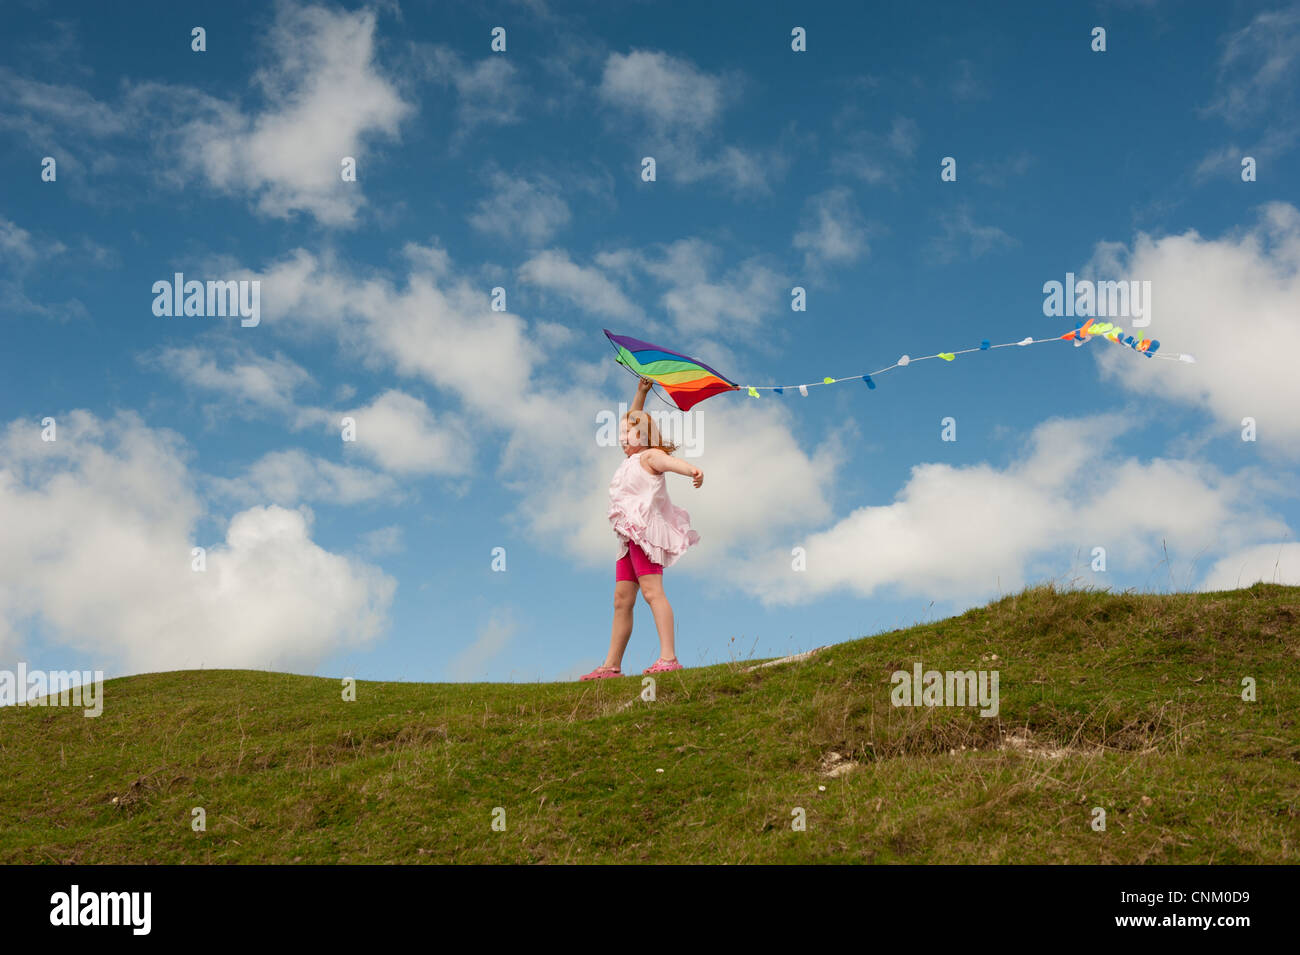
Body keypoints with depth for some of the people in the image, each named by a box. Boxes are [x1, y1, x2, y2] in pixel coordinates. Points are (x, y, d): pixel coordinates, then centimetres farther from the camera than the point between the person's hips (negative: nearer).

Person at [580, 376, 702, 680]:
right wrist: (641, 393, 36)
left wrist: (692, 470, -47)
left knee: (651, 589, -20)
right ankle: (611, 665, 12)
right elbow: (633, 422, 38)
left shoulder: (650, 456, -4)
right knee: (622, 599, 9)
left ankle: (668, 657, -29)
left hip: (645, 529, -10)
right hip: (629, 537, 10)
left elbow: (670, 461, -27)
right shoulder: (632, 460, 22)